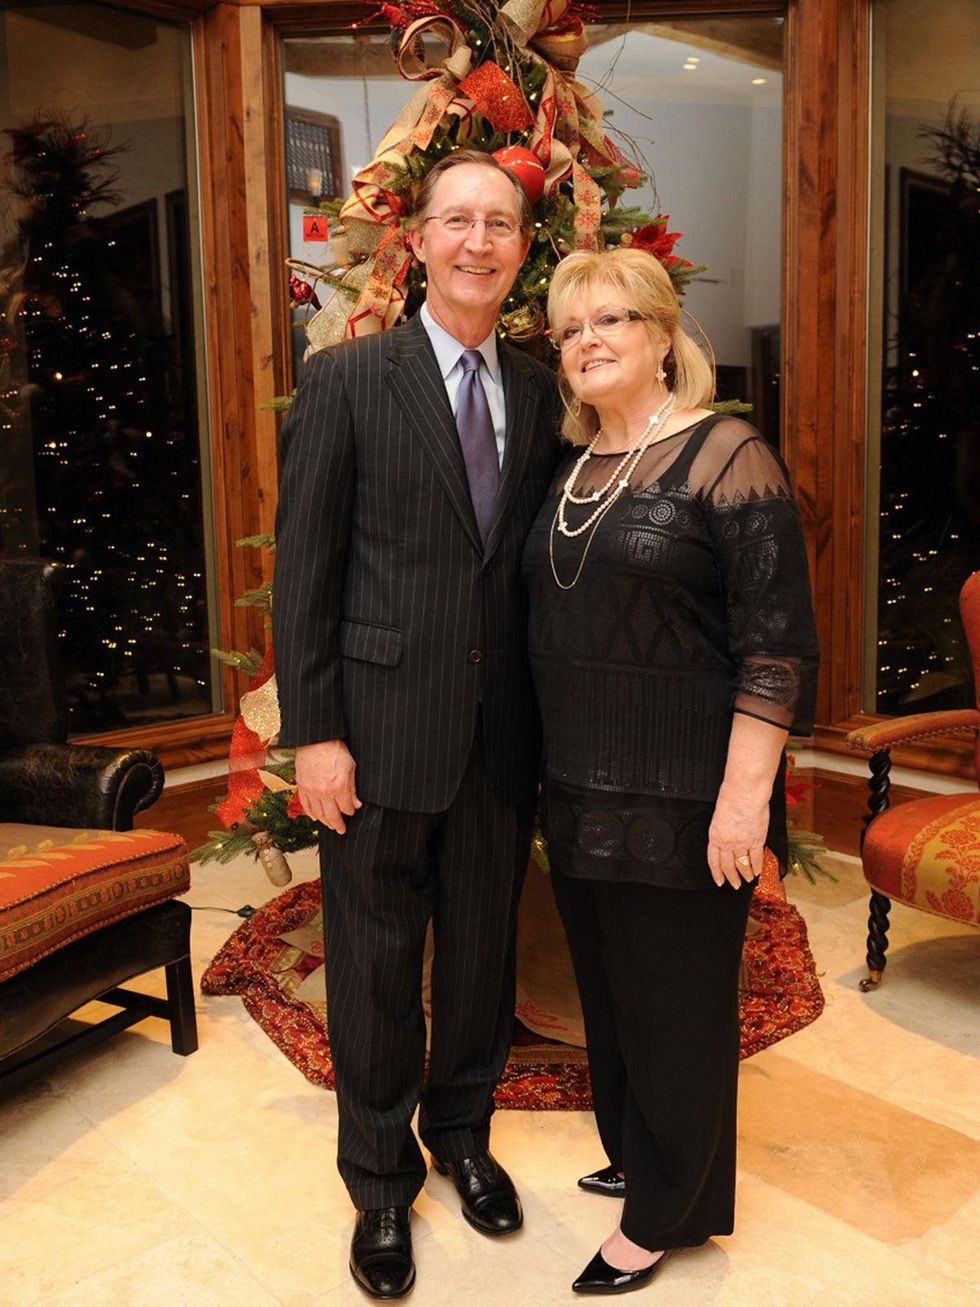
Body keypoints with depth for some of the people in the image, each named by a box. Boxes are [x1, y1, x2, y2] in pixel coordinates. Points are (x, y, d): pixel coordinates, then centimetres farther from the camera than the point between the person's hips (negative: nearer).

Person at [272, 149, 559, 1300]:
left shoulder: (538, 390, 8)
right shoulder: (345, 379, -4)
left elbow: (539, 557, 9)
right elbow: (303, 567, -7)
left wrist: (550, 715, 4)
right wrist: (312, 734, -11)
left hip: (501, 732, 4)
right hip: (382, 728, -3)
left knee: (483, 948, 18)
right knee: (377, 965, 10)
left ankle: (462, 1130, 43)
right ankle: (381, 1181, 33)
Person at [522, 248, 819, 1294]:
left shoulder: (726, 457, -11)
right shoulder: (570, 472, 9)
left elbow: (775, 645, -15)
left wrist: (746, 794, -19)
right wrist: (554, 769, 11)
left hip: (683, 799, -6)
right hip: (581, 789, 7)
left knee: (676, 999, 9)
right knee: (606, 985, 19)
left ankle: (665, 1214, 29)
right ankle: (635, 1154, 43)